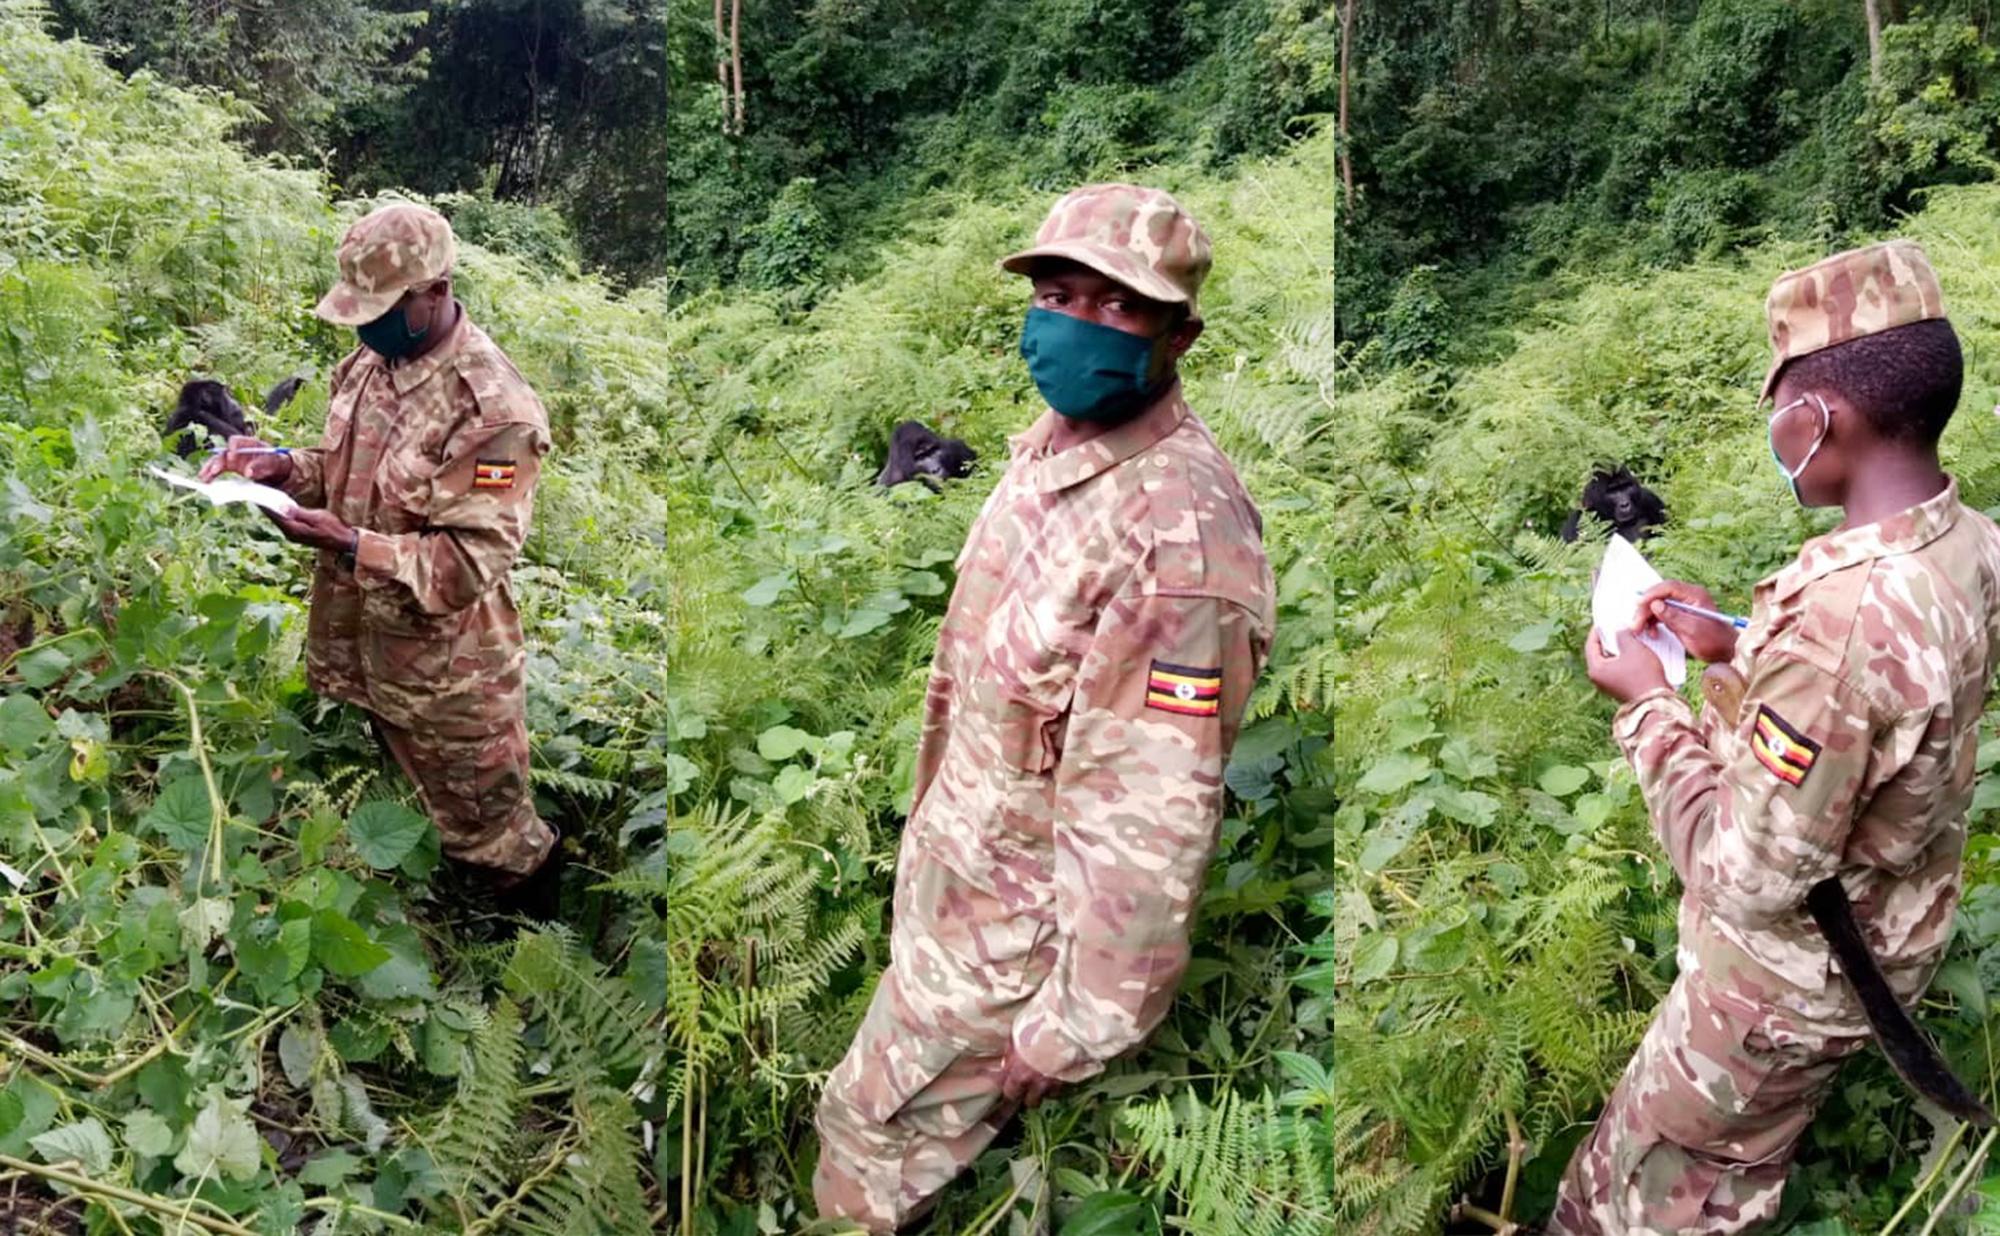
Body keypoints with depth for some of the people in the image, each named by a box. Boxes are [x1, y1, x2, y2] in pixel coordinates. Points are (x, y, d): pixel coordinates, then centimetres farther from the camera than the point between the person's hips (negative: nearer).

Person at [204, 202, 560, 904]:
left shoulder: (493, 409, -27)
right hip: (363, 643, 8)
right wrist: (282, 468, -6)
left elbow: (468, 565, -27)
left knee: (485, 829, 11)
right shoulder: (369, 363, 1)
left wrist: (348, 546, -33)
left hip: (446, 672, -8)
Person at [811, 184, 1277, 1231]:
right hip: (965, 871, 9)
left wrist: (1080, 1019, -23)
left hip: (1021, 923, -9)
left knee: (873, 1135, 10)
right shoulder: (1051, 444, 0)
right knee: (945, 1135, 28)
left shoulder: (1180, 528, -31)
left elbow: (1149, 813, -29)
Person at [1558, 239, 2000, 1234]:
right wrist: (1739, 650, 2)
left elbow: (1748, 877, -29)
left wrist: (1647, 706, -19)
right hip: (1887, 944, 8)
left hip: (1789, 976, -8)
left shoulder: (1839, 611, -37)